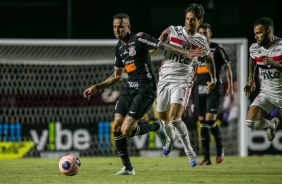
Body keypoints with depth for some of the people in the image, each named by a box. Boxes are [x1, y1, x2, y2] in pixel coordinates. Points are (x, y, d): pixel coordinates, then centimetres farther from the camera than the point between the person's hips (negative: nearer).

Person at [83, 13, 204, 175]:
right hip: (130, 88, 8)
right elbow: (117, 76, 22)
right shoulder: (119, 47, 13)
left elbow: (163, 45, -18)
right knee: (116, 127, -2)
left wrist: (187, 53, -30)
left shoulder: (139, 38, -11)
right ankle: (127, 168, 9)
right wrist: (97, 87, 14)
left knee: (126, 130, -16)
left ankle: (157, 127, 11)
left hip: (145, 89, -8)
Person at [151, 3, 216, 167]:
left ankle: (190, 152, -5)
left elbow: (209, 59, 23)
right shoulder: (171, 32, -1)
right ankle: (171, 138, 48)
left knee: (175, 118, -20)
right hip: (165, 80, 2)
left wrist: (214, 79, 29)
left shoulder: (202, 42, 4)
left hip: (183, 82, -2)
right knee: (163, 117, 13)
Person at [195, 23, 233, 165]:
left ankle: (220, 149, 10)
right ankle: (206, 158, 4)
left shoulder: (217, 48, 0)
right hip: (199, 89, 5)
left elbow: (227, 67, 1)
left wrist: (230, 87, -6)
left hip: (214, 89, -4)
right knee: (203, 123, 2)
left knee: (210, 120, -15)